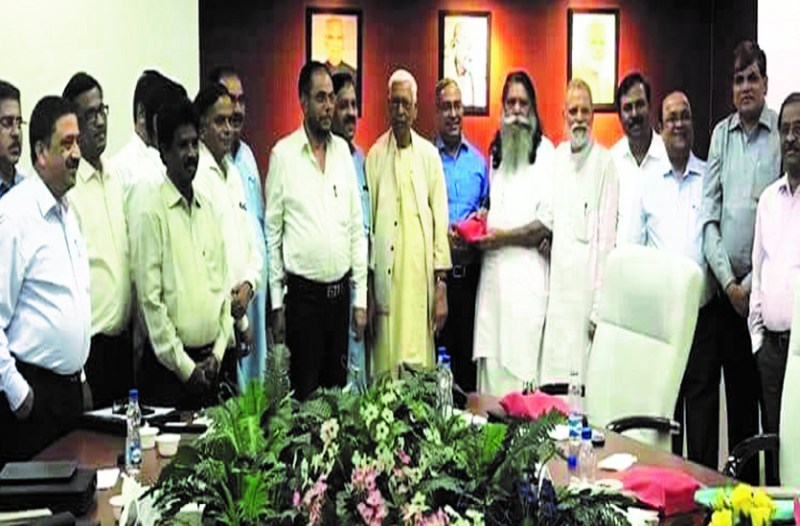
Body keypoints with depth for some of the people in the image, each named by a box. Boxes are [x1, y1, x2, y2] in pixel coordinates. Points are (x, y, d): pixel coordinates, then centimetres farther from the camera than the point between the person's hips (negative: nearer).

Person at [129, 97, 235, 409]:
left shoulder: (207, 207, 11)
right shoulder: (149, 209, -8)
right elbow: (150, 298, -12)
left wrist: (219, 351, 3)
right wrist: (185, 366, -10)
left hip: (215, 360, 5)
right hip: (169, 363, -5)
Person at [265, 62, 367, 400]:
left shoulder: (343, 150, 9)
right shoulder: (283, 154, -5)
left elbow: (357, 227, 11)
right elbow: (272, 233, -3)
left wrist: (361, 297, 7)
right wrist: (276, 303, -5)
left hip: (340, 291, 4)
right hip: (302, 292, -4)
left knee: (338, 386, 12)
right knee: (304, 392, 2)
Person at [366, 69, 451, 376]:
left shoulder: (430, 155, 7)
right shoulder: (375, 155, 3)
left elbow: (441, 220, 5)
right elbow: (367, 220, 2)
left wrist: (441, 282, 0)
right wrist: (367, 287, -2)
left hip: (421, 272, 1)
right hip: (386, 273, -1)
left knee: (420, 360, 2)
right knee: (386, 362, 0)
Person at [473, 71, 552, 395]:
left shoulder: (545, 152, -2)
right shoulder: (496, 150, 19)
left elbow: (547, 223, -10)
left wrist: (501, 236, -8)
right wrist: (481, 224, 9)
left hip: (526, 271, -6)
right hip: (493, 269, 6)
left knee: (521, 365, -6)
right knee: (491, 359, 5)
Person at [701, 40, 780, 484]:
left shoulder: (783, 133, -5)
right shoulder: (720, 134, 9)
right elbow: (709, 213, 6)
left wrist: (752, 283, -10)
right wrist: (728, 281, -2)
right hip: (727, 287, 4)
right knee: (737, 394, 12)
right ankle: (742, 484, 22)